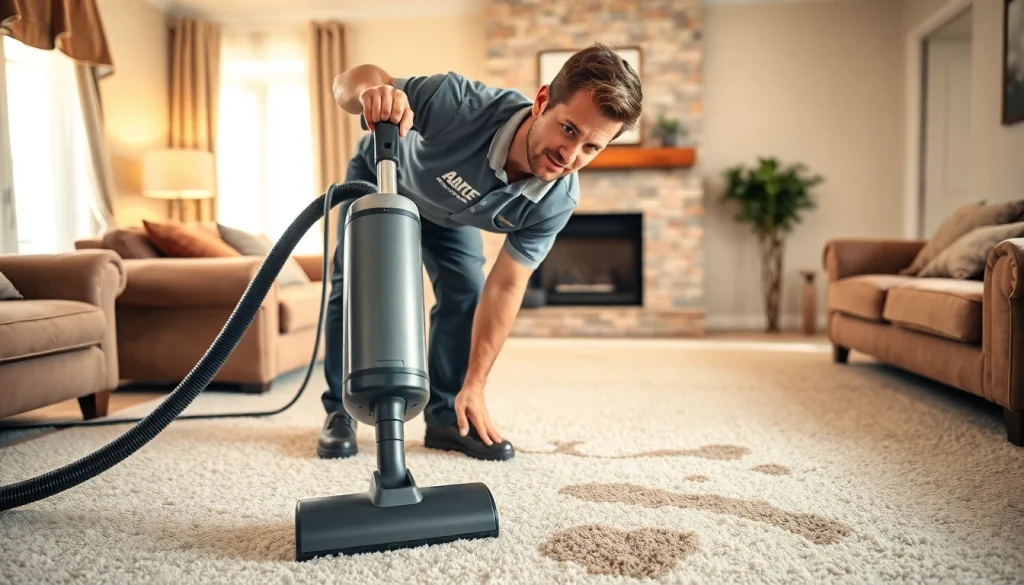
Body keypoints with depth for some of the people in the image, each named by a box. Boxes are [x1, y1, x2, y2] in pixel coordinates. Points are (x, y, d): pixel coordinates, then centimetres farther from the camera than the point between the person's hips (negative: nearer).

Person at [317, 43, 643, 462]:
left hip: (449, 209, 2)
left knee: (466, 292, -11)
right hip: (379, 177, -1)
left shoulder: (556, 201, -34)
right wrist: (371, 91, -61)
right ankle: (338, 412, 7)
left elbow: (505, 287, -24)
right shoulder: (461, 103, -45)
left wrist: (474, 386, -22)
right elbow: (351, 80, -34)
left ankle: (446, 415, 6)